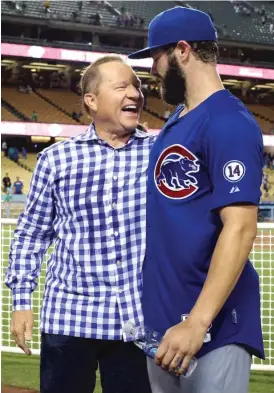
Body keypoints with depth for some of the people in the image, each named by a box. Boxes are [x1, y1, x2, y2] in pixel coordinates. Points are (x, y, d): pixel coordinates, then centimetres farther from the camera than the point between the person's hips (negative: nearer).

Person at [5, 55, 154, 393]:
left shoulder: (159, 153, 5)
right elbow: (31, 233, 9)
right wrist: (21, 300, 5)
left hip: (136, 320, 1)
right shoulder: (56, 158, 4)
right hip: (68, 316, 0)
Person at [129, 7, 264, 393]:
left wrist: (198, 321, -27)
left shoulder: (229, 122, -14)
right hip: (161, 316, 9)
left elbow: (240, 227, -22)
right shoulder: (177, 120, 14)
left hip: (213, 323, -9)